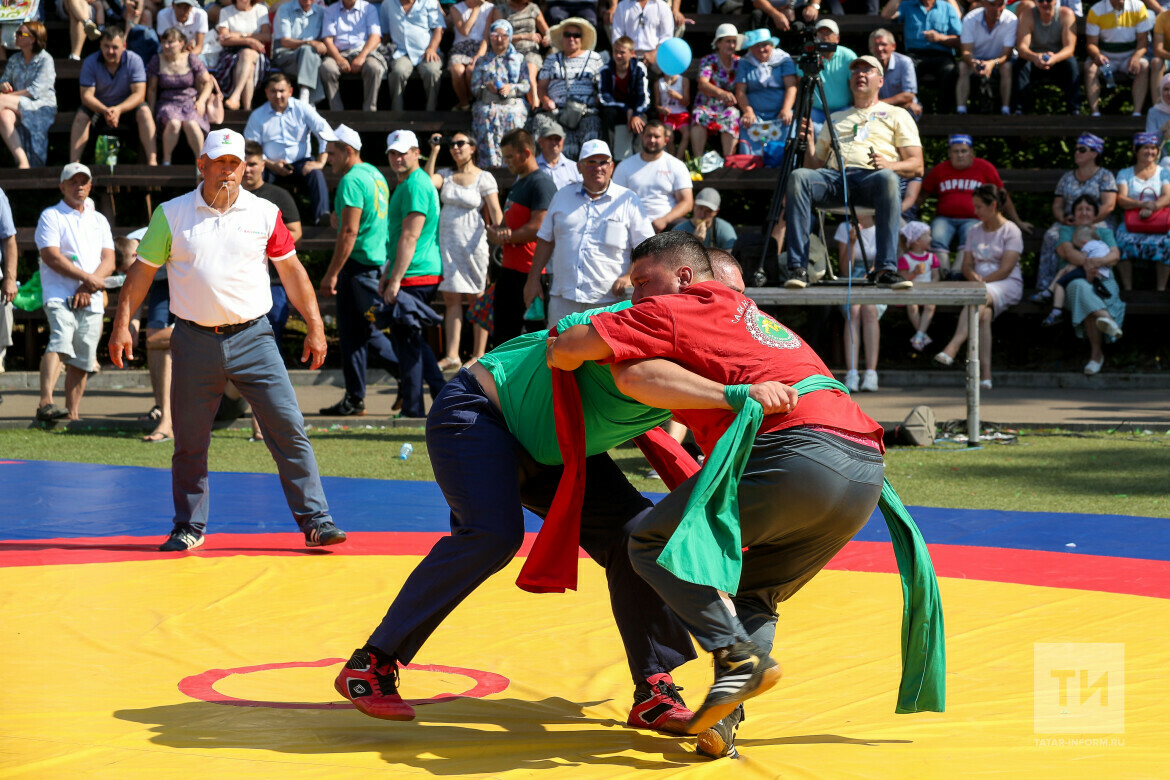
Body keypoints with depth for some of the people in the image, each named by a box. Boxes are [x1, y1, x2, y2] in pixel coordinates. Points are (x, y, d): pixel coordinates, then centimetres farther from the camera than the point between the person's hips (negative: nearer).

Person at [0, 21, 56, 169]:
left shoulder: (45, 60, -4)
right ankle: (23, 161, -40)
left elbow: (35, 91, -13)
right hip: (18, 107, 5)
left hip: (42, 107, -5)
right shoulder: (14, 60, 16)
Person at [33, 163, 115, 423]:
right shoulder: (51, 216, 5)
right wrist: (88, 278, -13)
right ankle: (46, 403, -41)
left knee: (82, 361, 3)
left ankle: (73, 414, 10)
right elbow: (51, 256, -8)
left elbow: (108, 260, 10)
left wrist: (87, 287, -7)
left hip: (92, 301, 5)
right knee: (59, 343, -27)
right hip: (60, 297, -5)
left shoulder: (99, 220, 20)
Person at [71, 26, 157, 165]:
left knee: (144, 111, -29)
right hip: (99, 108, 1)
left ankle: (152, 161, -35)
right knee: (81, 116, -27)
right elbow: (86, 95, -17)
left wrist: (119, 109, -38)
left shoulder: (134, 60, -12)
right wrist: (105, 111, -38)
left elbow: (139, 94, -19)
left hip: (127, 108, -1)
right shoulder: (90, 62, -11)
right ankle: (73, 163, -32)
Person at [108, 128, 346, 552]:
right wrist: (122, 324, 1)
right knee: (189, 442, 7)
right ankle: (189, 528, 23)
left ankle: (315, 520, -2)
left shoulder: (265, 214, 4)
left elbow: (292, 271, 10)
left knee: (289, 428, -7)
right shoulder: (171, 215, 2)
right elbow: (142, 270, 8)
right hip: (194, 340, 0)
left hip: (252, 338, 0)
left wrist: (315, 326, 7)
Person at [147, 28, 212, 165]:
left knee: (190, 123, -34)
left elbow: (207, 82, 10)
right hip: (167, 102, 0)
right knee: (173, 123, -35)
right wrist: (151, 111, 3)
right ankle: (166, 161, -25)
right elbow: (152, 89, 11)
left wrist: (201, 101, -6)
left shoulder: (192, 60, 4)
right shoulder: (156, 61, 5)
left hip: (190, 101, 0)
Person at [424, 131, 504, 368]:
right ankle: (452, 355, 3)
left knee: (477, 299, 0)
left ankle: (479, 356, 6)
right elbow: (427, 182, -9)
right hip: (447, 243, 4)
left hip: (472, 243, -4)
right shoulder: (447, 175, 11)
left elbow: (495, 213, -7)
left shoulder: (484, 178, -1)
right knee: (451, 299, 2)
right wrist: (434, 151, -5)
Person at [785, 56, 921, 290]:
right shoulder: (836, 118, 33)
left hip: (870, 176, -3)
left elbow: (917, 165, 11)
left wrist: (889, 164, -10)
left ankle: (886, 268, -41)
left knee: (887, 179, -40)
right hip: (833, 176, 3)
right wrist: (808, 141, 9)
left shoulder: (897, 115, 23)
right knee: (798, 176, -31)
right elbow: (815, 165, 28)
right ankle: (798, 268, -37)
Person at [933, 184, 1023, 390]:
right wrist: (973, 276, -9)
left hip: (1008, 285, -4)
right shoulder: (974, 232, 20)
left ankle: (952, 348, -57)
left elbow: (1005, 269, -9)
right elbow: (966, 265, 13)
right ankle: (985, 374, -43)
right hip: (979, 286, 4)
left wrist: (982, 282, -17)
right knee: (984, 314, -31)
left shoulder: (1011, 231, 1)